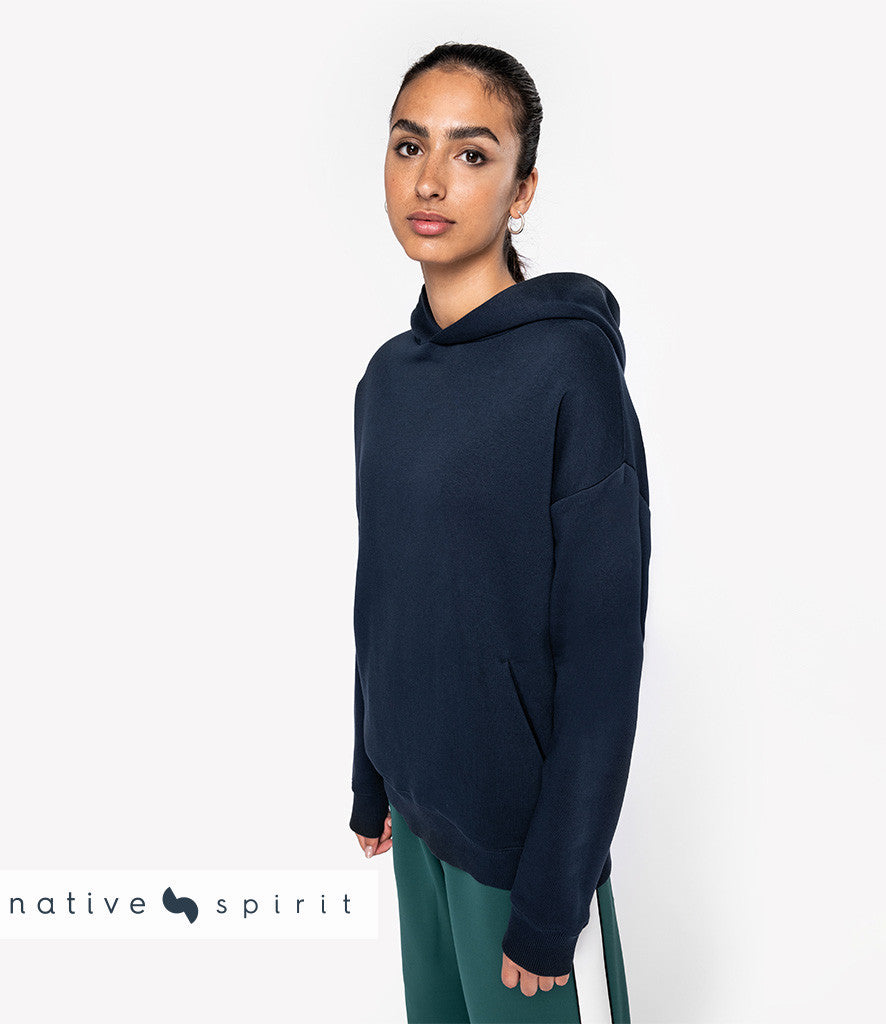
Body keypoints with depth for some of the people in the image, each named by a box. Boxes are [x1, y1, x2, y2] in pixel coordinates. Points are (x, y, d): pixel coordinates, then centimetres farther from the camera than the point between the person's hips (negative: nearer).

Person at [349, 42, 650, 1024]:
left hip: (519, 822, -6)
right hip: (416, 799, 6)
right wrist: (370, 780, 14)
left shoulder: (571, 367, -17)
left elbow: (603, 656, -18)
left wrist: (552, 903, -15)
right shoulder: (387, 376, 3)